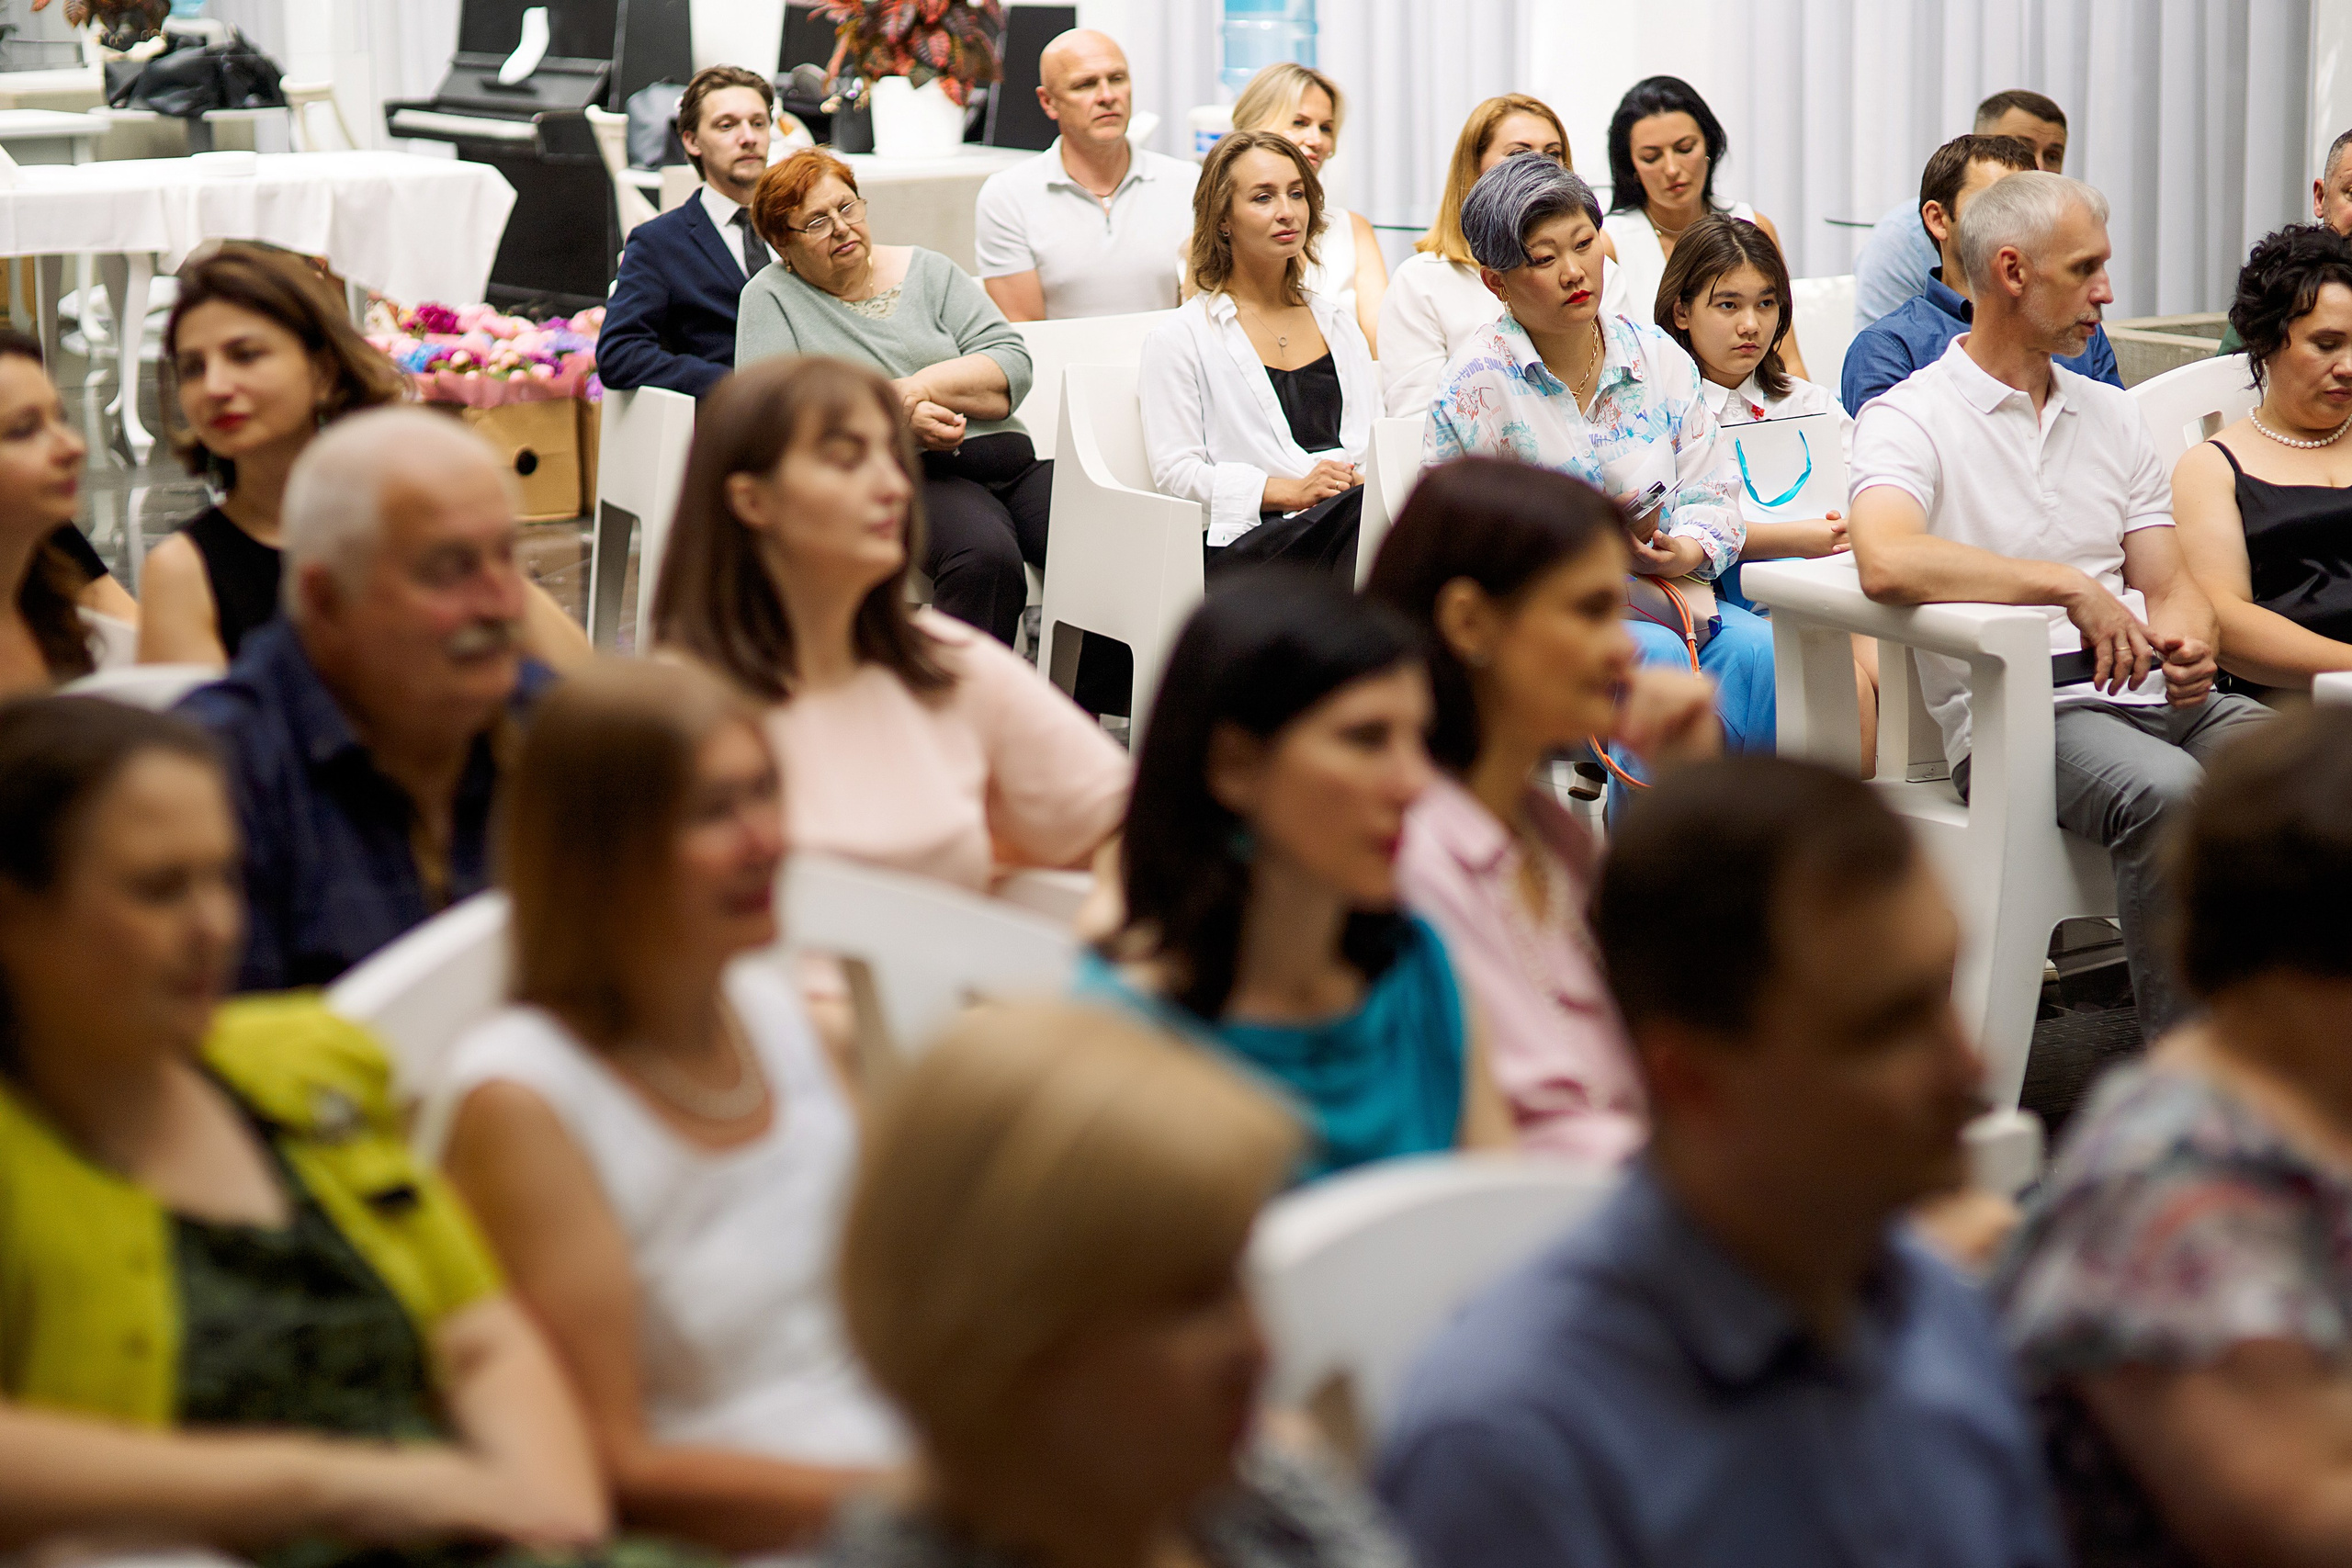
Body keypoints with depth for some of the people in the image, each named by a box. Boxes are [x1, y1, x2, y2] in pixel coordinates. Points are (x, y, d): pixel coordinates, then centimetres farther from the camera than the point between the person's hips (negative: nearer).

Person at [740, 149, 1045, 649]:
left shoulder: (927, 270, 19)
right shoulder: (771, 298, 11)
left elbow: (1013, 364, 10)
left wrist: (920, 389, -8)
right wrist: (899, 418, -14)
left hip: (1012, 463, 4)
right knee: (986, 556, -38)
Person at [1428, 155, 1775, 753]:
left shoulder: (1659, 357, 9)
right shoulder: (1478, 383, -4)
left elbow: (1712, 491, 8)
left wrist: (1684, 552, -15)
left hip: (1661, 594, 4)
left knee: (1757, 647, -26)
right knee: (1655, 653, -34)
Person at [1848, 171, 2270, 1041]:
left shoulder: (2112, 415, 23)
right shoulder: (1909, 417, 1)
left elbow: (2172, 585, 18)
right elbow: (1886, 562, -20)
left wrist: (2189, 643, -7)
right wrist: (2069, 586, -20)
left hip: (2148, 689, 6)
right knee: (2168, 795, -36)